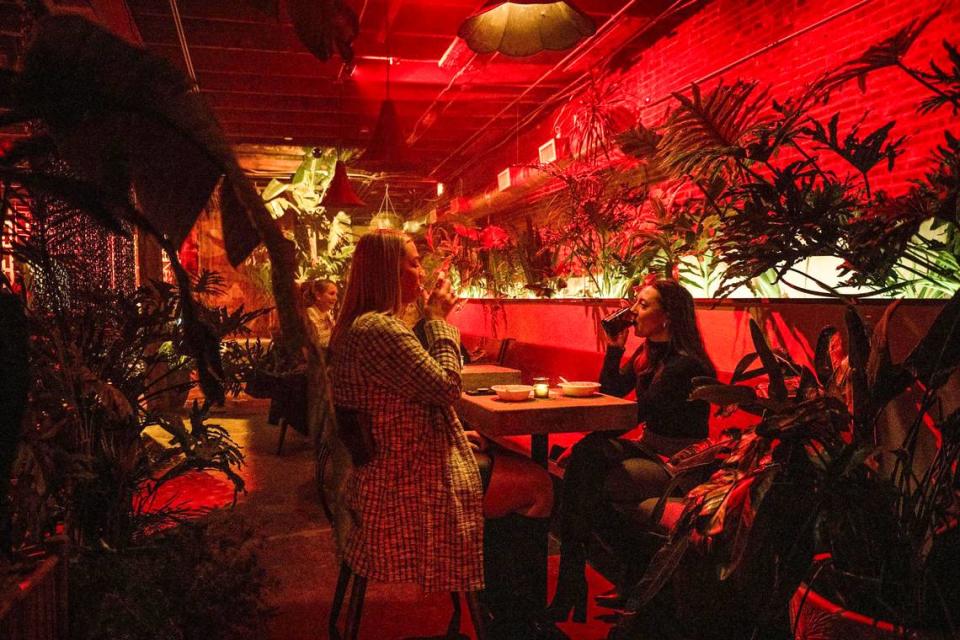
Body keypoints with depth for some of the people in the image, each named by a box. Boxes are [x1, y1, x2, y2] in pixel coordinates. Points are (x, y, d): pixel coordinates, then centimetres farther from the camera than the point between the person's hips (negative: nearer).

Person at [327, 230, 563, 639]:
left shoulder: (359, 326, 12)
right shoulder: (377, 329, -23)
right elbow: (446, 386, -22)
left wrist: (455, 436, 13)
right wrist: (438, 320, -10)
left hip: (391, 471, 11)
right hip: (410, 485, -11)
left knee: (520, 465, 16)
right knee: (538, 485, 0)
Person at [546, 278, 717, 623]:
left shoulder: (684, 365, -20)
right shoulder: (648, 352, 8)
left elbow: (634, 414, -21)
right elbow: (610, 393, 10)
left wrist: (586, 444, -17)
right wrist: (615, 346, -1)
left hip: (678, 464, -8)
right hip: (651, 450, 8)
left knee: (586, 483, -21)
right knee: (584, 459, -17)